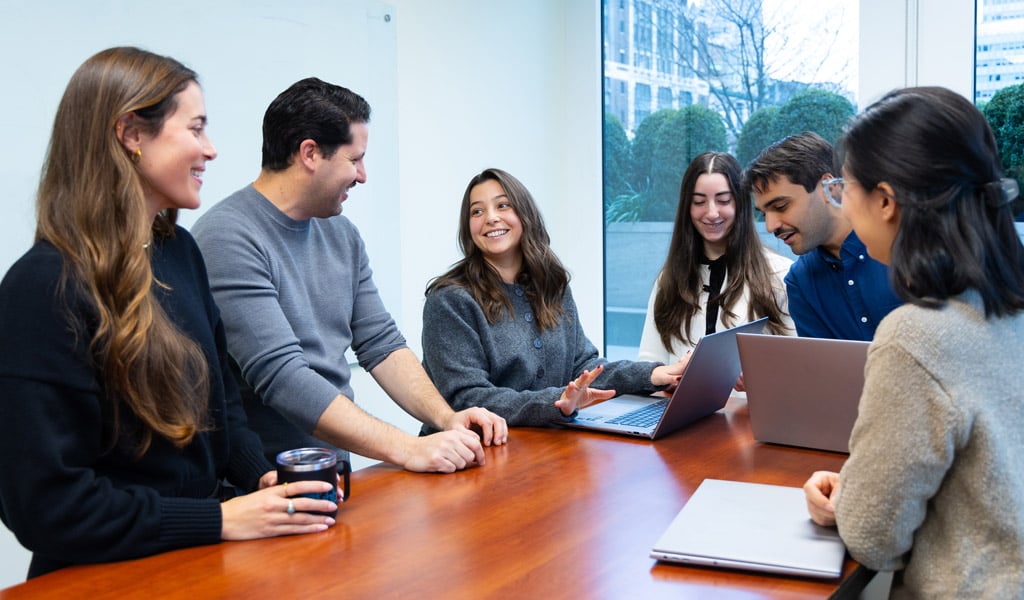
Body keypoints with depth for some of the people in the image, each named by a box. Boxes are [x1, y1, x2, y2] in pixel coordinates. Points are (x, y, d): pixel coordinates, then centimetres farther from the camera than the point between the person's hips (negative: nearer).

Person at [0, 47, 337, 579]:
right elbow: (45, 502, -18)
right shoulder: (46, 287, -16)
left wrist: (263, 476, 0)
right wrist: (221, 520, -17)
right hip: (114, 577, -7)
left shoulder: (179, 249, 9)